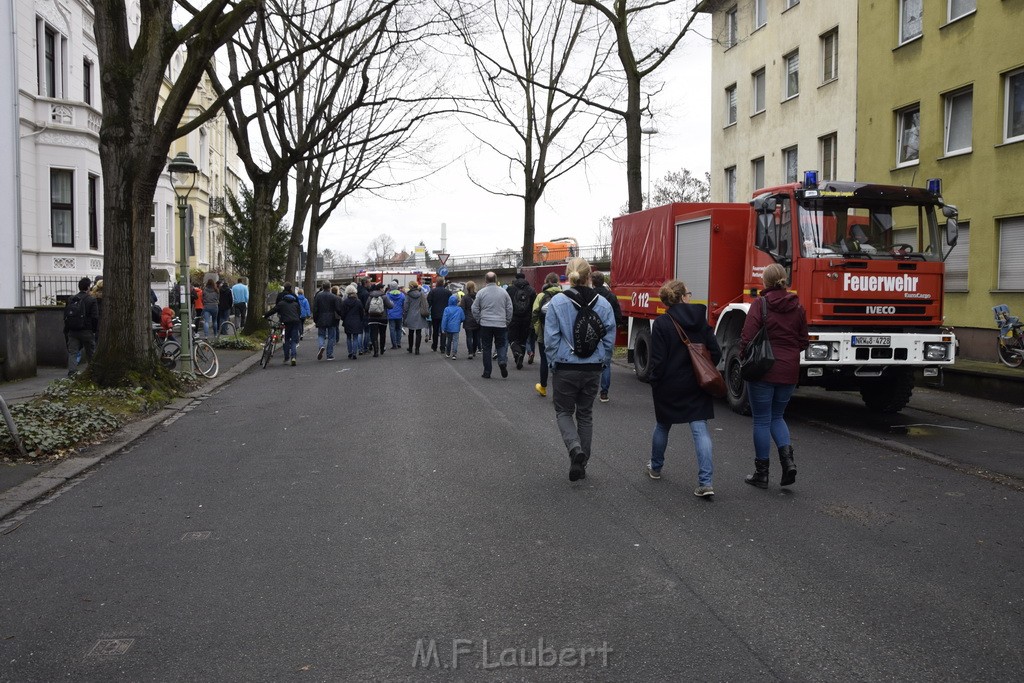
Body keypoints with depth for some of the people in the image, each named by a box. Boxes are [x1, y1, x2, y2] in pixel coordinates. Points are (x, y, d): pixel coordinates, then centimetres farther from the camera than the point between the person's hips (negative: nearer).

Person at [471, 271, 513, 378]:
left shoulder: (481, 292, -2)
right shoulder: (503, 292, 2)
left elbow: (474, 309, 1)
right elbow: (509, 309, 5)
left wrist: (479, 320, 13)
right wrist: (507, 321, 15)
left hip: (485, 325, -1)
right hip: (501, 324, 1)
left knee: (486, 348, 7)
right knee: (501, 345, 13)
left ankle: (487, 372, 9)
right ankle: (502, 361, -15)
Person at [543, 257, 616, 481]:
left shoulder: (557, 302, -12)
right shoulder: (603, 303, -4)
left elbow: (551, 339, -11)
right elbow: (609, 339, 0)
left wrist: (554, 362, 3)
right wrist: (598, 359, 13)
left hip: (566, 368, -3)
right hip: (593, 370, 3)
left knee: (563, 412, 15)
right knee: (585, 414, 17)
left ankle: (575, 448, -12)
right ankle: (581, 465, 23)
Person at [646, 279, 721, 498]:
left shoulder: (661, 323, -11)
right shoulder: (701, 321, 0)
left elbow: (658, 359, -12)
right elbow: (715, 353, 0)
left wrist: (655, 382, -1)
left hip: (669, 385, -2)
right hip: (696, 387, 2)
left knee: (662, 425, 19)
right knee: (700, 428, 0)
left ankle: (655, 467, 37)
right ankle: (706, 481, -11)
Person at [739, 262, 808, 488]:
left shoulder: (760, 305, -11)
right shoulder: (797, 307, 5)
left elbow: (747, 337, -15)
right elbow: (803, 341, 10)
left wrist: (744, 359, 2)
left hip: (763, 370, -5)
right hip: (789, 372, 5)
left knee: (761, 421, 5)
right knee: (777, 417, 20)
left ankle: (761, 473, 12)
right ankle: (787, 458, -2)